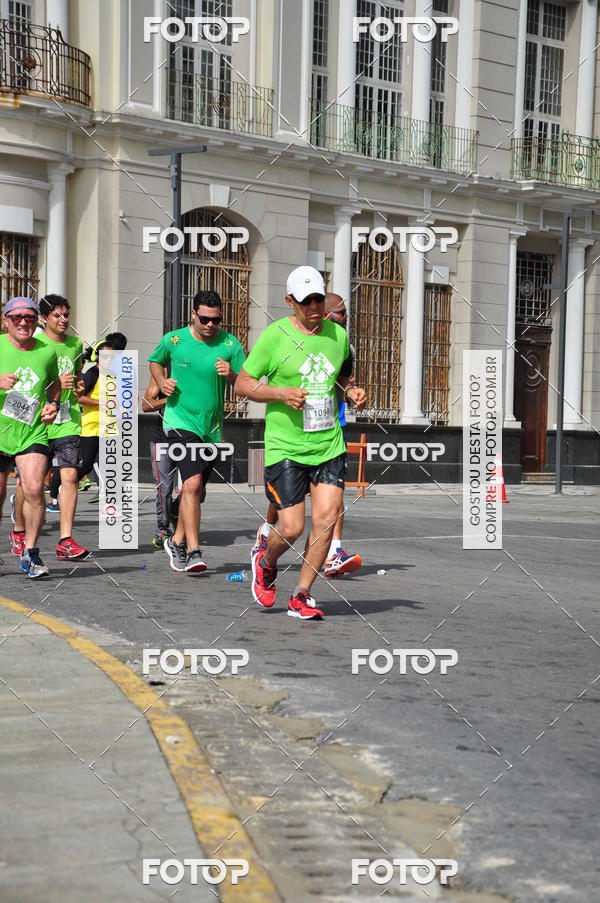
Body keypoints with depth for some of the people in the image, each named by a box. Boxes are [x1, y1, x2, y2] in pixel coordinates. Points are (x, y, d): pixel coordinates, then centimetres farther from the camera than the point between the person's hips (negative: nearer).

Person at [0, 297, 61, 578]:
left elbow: (55, 383, 25)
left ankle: (30, 553, -3)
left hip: (33, 432, 0)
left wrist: (54, 403, 6)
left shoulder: (47, 352, 6)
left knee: (34, 488, -17)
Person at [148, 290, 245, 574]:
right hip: (180, 420, -3)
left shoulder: (230, 345, -2)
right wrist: (162, 382, -1)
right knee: (193, 483, -20)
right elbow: (155, 361, 18)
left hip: (212, 427, 4)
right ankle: (193, 551, -20)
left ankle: (177, 541, 36)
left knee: (196, 489, 15)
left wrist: (230, 375, -22)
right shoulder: (173, 340, -3)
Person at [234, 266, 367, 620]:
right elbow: (242, 384, -2)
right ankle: (266, 564, 28)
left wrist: (353, 391, 5)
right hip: (285, 447, -4)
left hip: (329, 443, 4)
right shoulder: (275, 335, -6)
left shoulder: (338, 335, 8)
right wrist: (281, 394, -17)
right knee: (292, 528, -7)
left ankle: (302, 597, 9)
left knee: (327, 518, -6)